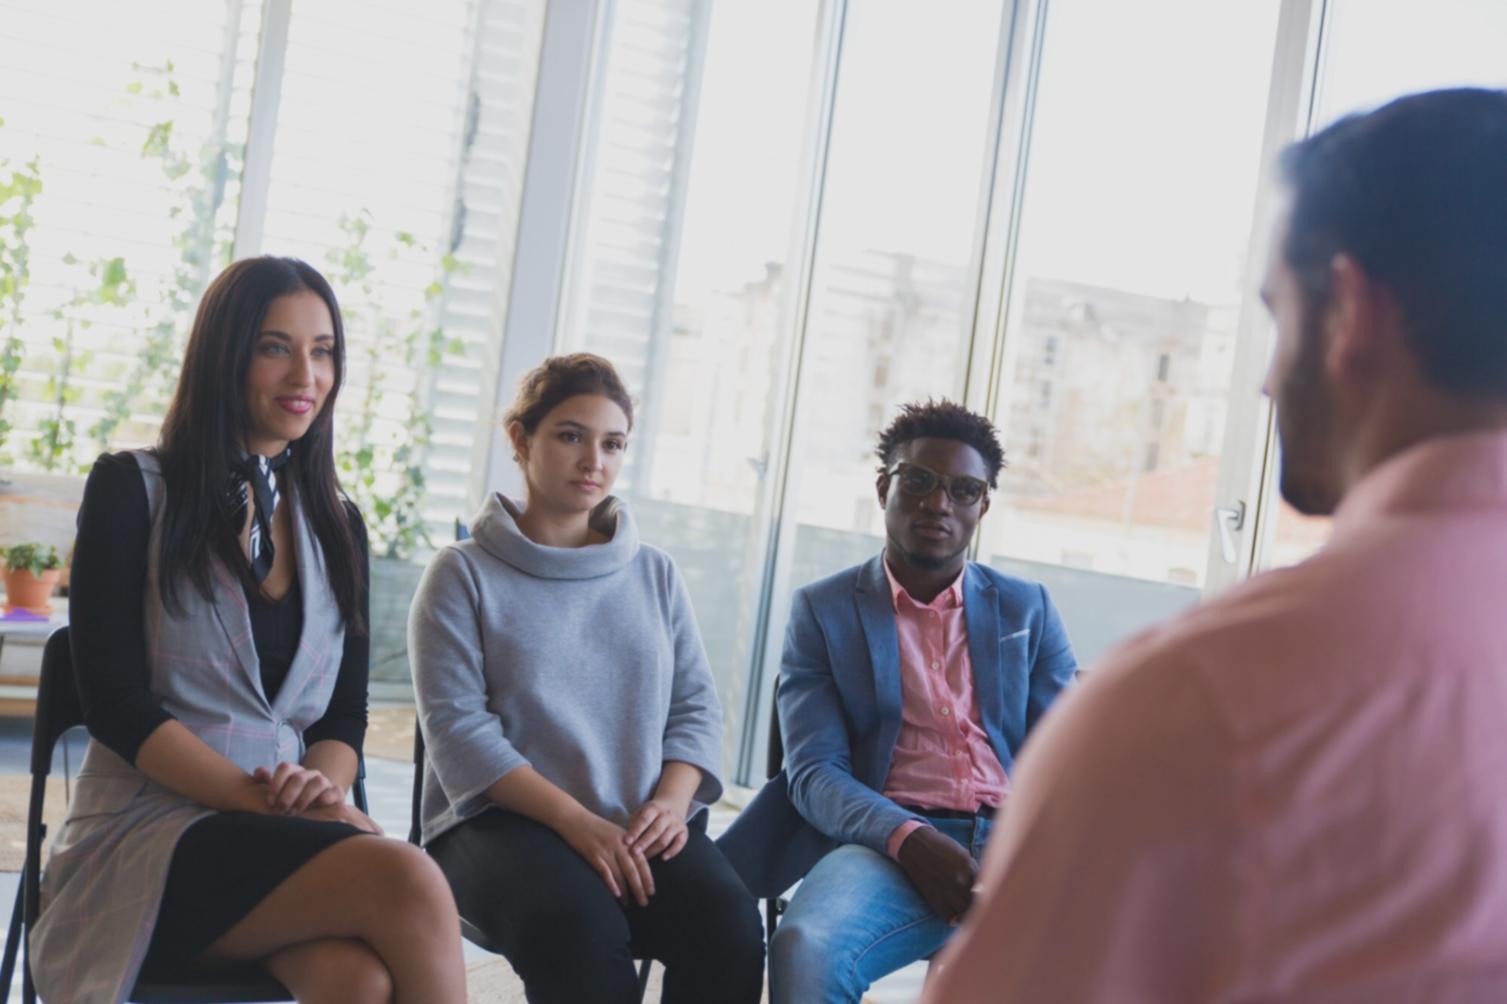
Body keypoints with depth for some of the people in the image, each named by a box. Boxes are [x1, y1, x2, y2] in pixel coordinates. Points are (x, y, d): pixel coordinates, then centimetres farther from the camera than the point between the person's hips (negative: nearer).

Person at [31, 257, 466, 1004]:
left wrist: (322, 787, -11)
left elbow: (346, 713, 12)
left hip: (292, 839, 4)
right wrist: (263, 799, -18)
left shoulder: (338, 527, 15)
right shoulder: (132, 490, 1)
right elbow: (114, 702, -8)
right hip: (146, 837, -3)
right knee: (407, 881, -31)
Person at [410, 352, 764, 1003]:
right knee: (580, 930, -36)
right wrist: (576, 821, -19)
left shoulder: (655, 574, 17)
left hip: (642, 829, 3)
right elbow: (458, 727, -7)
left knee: (730, 926, -28)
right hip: (505, 820, -3)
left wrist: (672, 800, -10)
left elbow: (697, 707, 12)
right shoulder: (463, 573, 5)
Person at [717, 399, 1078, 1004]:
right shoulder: (823, 610, 10)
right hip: (888, 843, -2)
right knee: (806, 951, -35)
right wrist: (910, 840, -20)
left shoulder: (1028, 610, 17)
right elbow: (813, 772, 0)